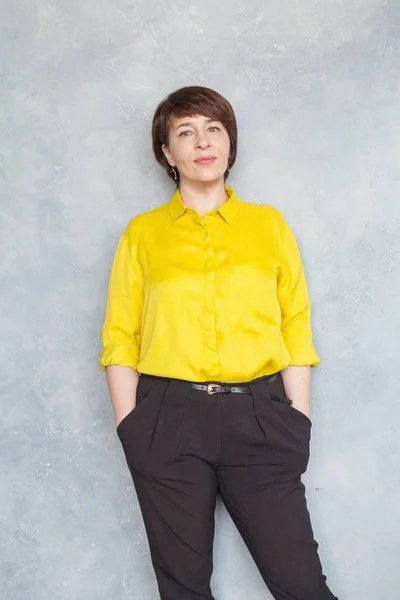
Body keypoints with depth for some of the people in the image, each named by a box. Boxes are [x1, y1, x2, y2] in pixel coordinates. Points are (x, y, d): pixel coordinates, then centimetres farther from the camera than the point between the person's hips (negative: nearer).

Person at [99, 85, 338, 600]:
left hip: (258, 416, 0)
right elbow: (119, 336, 6)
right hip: (167, 418, 0)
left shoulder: (268, 224, 12)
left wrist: (298, 418, -2)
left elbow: (296, 325, 7)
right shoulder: (142, 232, 9)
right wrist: (129, 425, -2)